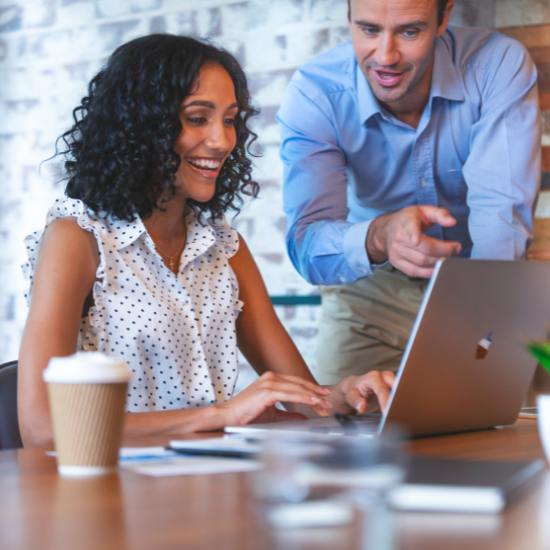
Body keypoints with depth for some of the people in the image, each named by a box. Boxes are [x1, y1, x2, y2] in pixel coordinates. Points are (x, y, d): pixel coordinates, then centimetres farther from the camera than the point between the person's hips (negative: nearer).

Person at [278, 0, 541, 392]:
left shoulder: (502, 65, -20)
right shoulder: (313, 94, -20)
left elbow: (501, 215, -27)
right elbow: (308, 243, -29)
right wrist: (379, 238, -52)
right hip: (374, 291, 0)